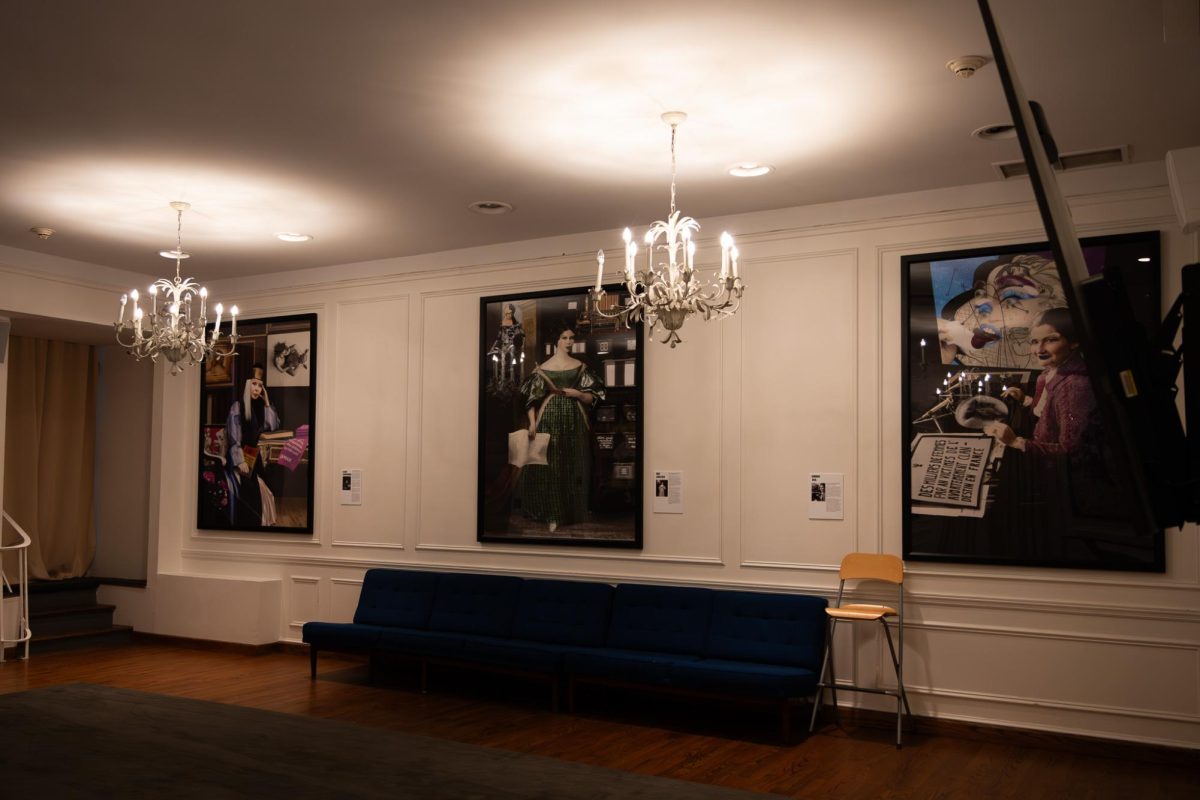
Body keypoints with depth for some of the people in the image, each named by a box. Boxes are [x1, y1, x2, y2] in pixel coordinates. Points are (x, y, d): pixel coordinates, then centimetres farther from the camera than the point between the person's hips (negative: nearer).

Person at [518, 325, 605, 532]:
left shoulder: (580, 366, 7)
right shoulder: (543, 367, 3)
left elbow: (592, 397, 6)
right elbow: (531, 397, 0)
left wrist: (577, 393, -13)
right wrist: (532, 423, -10)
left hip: (574, 422, 2)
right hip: (549, 420, -1)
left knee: (573, 467, 4)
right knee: (548, 467, -4)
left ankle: (572, 512, 14)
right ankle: (553, 514, 3)